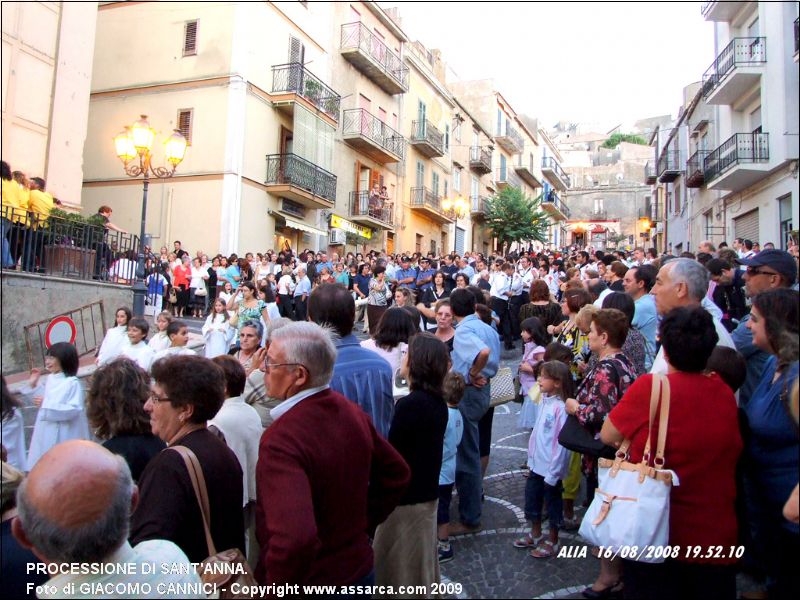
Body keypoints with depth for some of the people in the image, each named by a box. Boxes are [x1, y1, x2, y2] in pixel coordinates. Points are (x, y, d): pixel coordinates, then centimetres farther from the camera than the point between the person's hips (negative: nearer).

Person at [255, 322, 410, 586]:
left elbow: (294, 538, -39)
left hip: (309, 583, -6)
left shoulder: (281, 438, -29)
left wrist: (273, 590, -23)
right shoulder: (353, 413, -5)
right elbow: (397, 475, 7)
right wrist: (363, 523, 10)